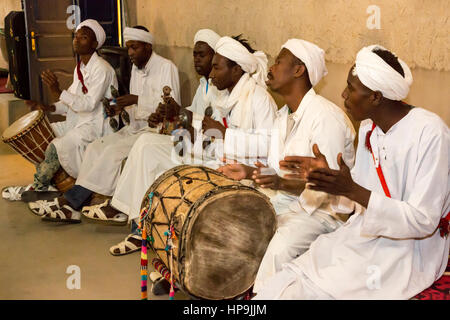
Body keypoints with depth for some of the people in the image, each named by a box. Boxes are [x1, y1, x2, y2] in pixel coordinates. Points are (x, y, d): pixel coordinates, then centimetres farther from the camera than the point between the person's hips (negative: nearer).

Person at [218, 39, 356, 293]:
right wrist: (250, 172, -1)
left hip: (324, 208, -9)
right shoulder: (284, 116, 10)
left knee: (279, 248, -32)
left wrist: (283, 184, -38)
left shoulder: (326, 117, -20)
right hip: (286, 199, 9)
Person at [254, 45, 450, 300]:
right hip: (366, 236, 7)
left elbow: (423, 221, -21)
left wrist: (352, 190, -28)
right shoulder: (369, 127, 6)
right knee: (283, 283, -9)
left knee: (310, 291, -20)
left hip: (409, 250, -7)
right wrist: (329, 174, -4)